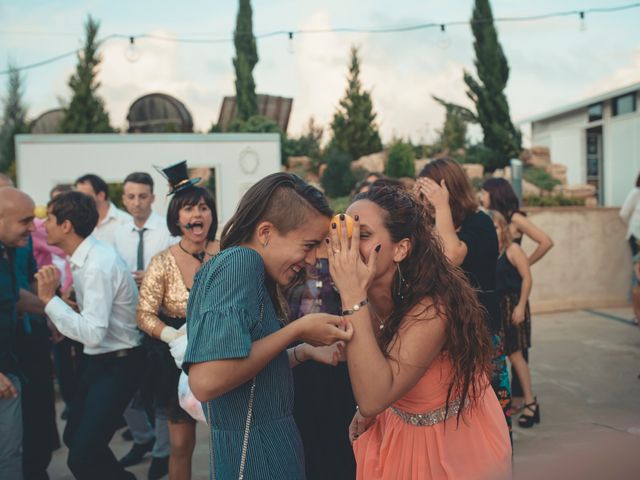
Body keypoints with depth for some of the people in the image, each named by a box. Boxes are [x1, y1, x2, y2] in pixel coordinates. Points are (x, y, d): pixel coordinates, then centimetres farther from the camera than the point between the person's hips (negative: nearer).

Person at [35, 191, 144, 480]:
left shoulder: (97, 266, -25)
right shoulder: (86, 256, 3)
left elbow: (93, 333, -30)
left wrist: (49, 298, -26)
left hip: (117, 365, -10)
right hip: (100, 359, 10)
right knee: (74, 437, 20)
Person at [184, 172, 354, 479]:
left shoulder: (252, 271, 8)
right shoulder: (240, 260, -20)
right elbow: (206, 381, -31)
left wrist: (305, 350, 3)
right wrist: (297, 330, -22)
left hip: (270, 445, 9)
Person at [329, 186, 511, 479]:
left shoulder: (432, 309, -33)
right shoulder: (372, 298, -11)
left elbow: (373, 399, -41)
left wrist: (353, 296, -43)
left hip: (454, 446, -6)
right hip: (399, 432, 6)